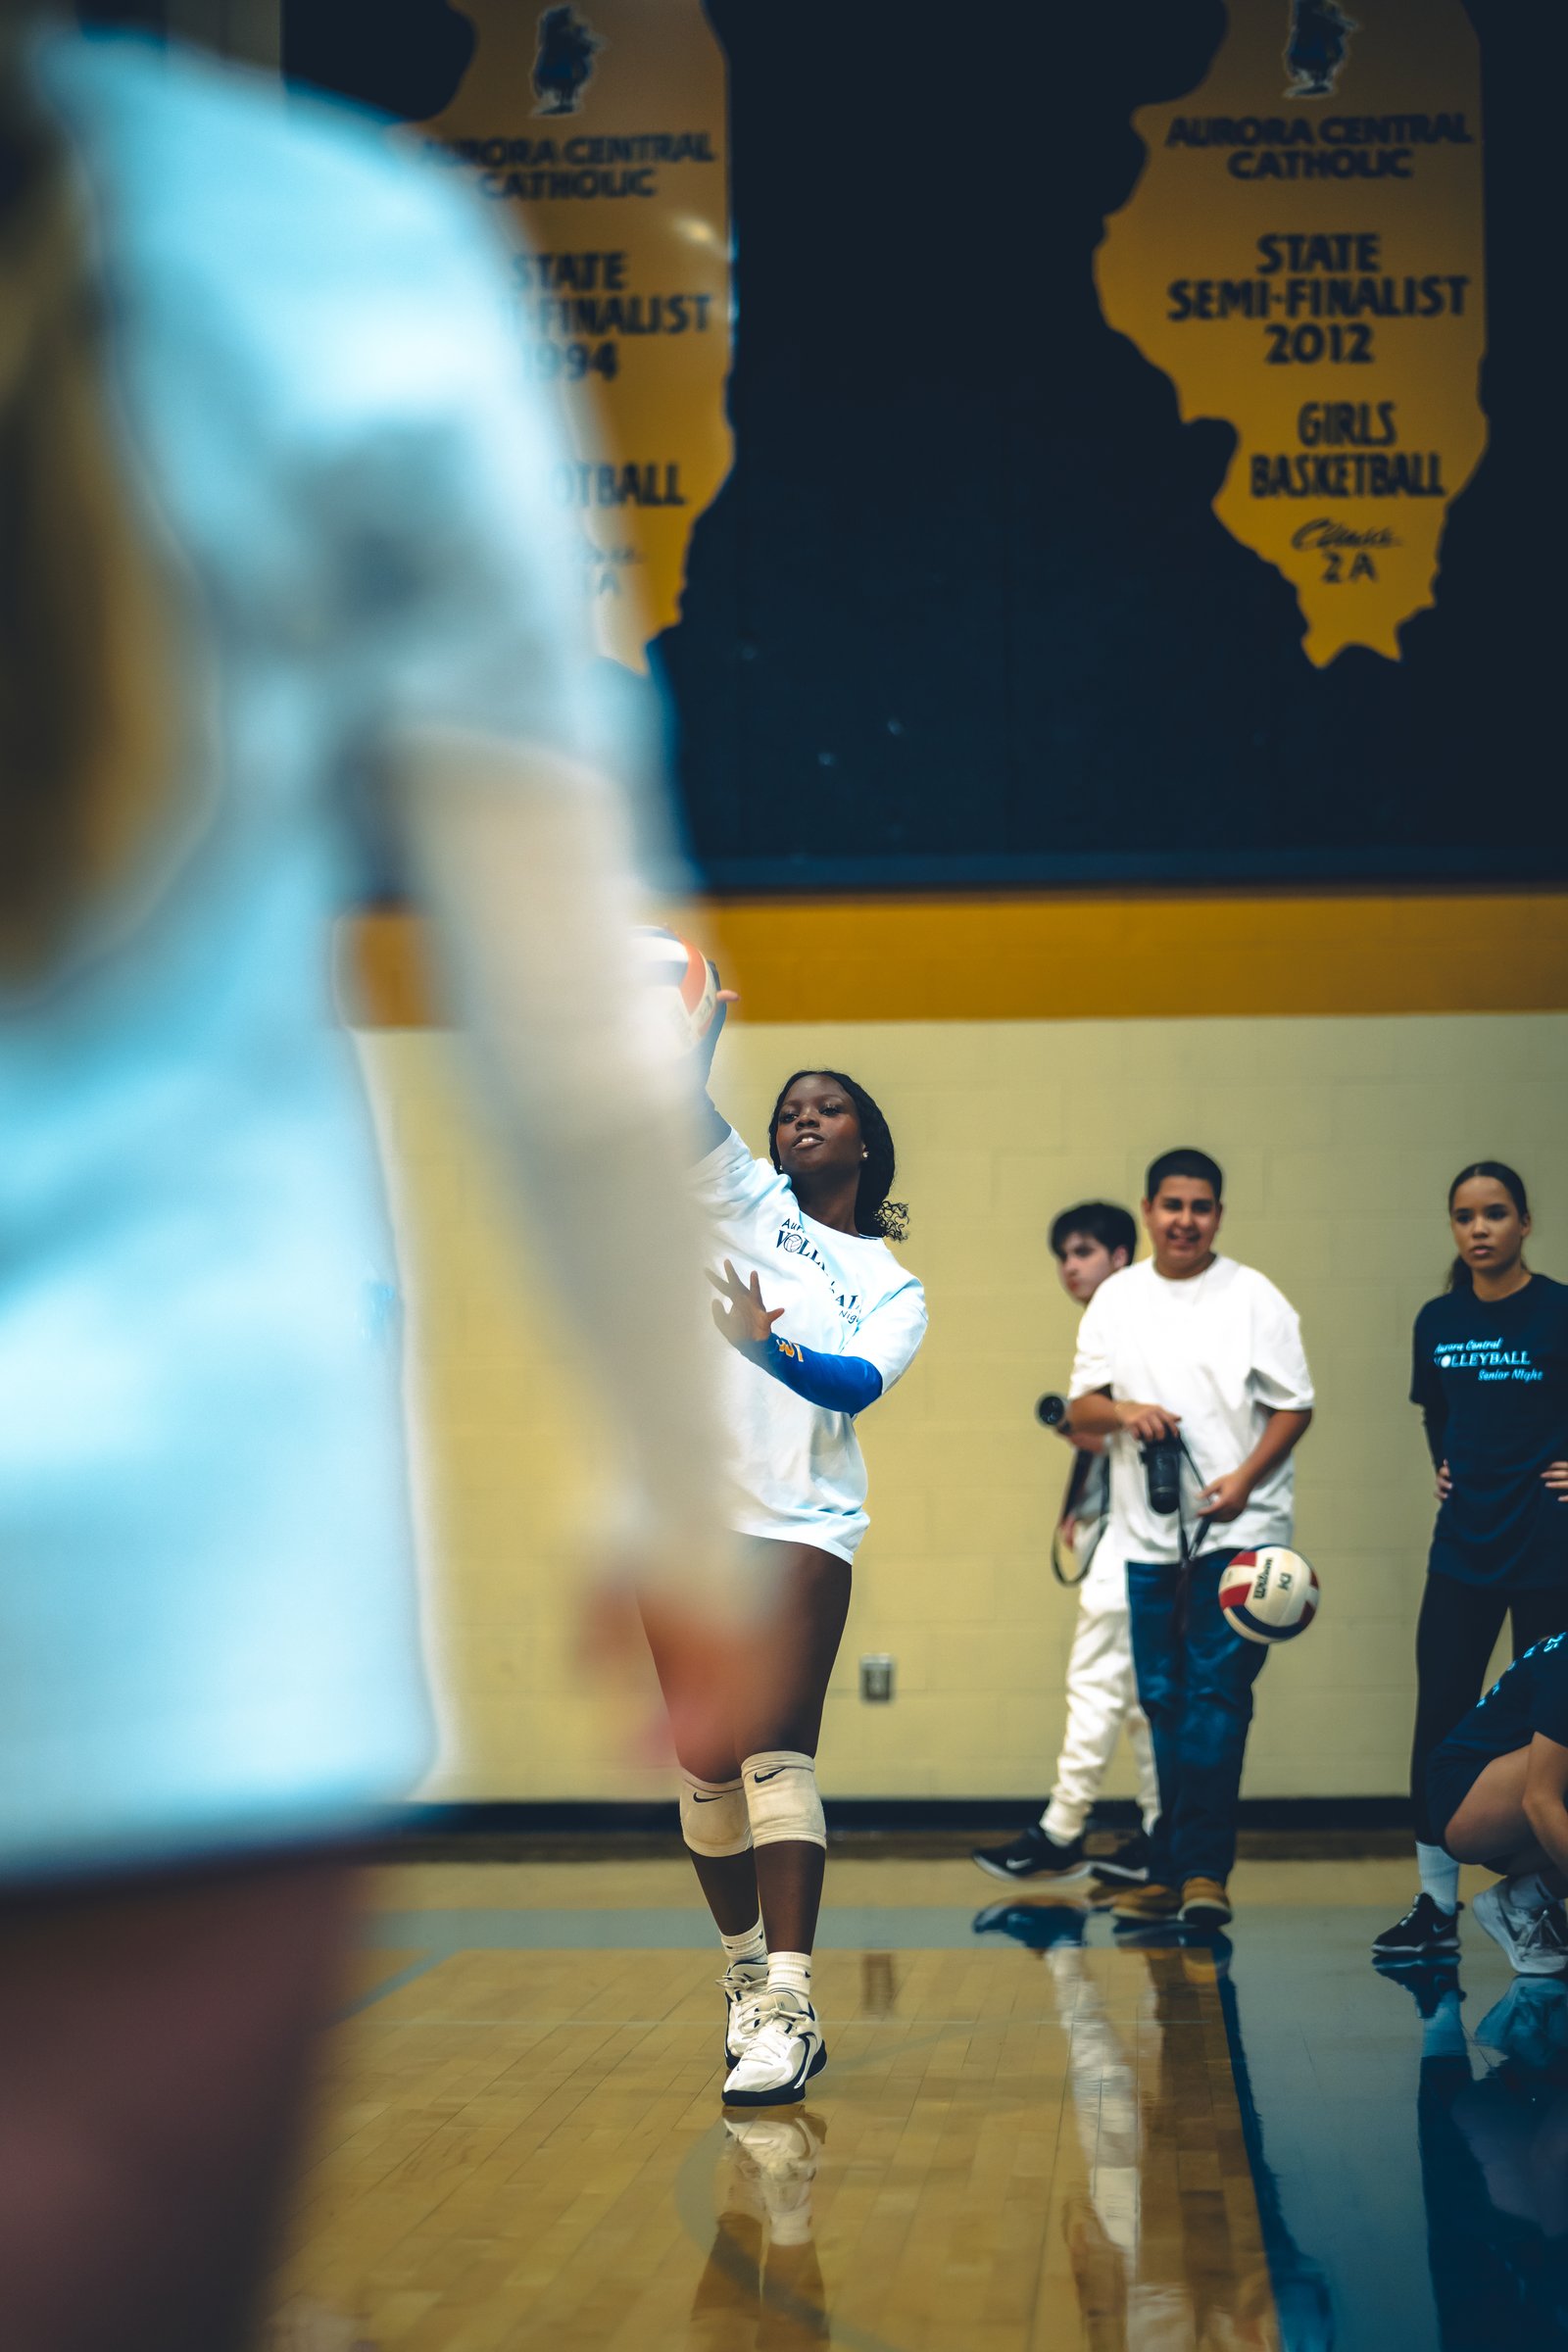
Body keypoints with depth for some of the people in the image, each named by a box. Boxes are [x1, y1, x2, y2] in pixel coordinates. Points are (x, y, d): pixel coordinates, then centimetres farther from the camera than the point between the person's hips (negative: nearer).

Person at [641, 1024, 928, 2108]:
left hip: (802, 1525, -2)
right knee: (705, 1764, 3)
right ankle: (746, 1975, 20)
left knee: (773, 1748, -15)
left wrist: (772, 1345, -27)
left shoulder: (897, 1289, 13)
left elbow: (862, 1382, -8)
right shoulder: (746, 1200, 14)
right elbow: (695, 1121, -7)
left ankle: (788, 2006, -20)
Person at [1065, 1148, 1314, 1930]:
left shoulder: (1253, 1298, 1)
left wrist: (1246, 1478, -14)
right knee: (1164, 1701, 7)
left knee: (1217, 1691, -12)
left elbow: (1294, 1406, 0)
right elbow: (1079, 1410, 11)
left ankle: (1201, 1867, -13)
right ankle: (1169, 1872, 13)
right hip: (1147, 1535, 4)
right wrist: (1121, 1411, -11)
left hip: (1239, 1528, -4)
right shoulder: (1115, 1300, 10)